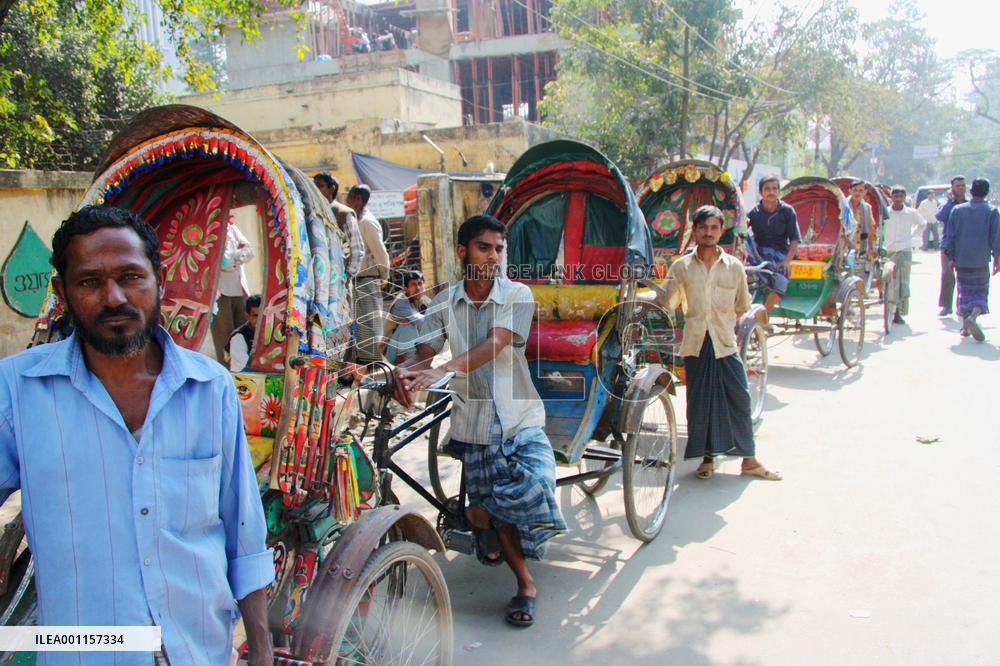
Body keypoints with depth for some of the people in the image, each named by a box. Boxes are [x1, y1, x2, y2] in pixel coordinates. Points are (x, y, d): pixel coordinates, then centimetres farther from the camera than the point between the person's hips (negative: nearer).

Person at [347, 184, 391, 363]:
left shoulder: (367, 222, -13)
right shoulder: (359, 220, 16)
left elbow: (380, 252, -16)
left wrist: (383, 276, -7)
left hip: (368, 280, -9)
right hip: (358, 280, 9)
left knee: (369, 320, -6)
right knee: (359, 320, 13)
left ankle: (372, 357, -2)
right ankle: (363, 355, 20)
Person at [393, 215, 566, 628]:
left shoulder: (517, 295, -7)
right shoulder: (444, 303, 2)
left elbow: (495, 343, -23)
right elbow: (423, 354, -5)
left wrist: (444, 370, -39)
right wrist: (403, 371, -30)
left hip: (520, 415, -1)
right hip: (474, 419, 1)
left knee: (535, 488, -23)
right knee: (499, 513, 2)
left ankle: (479, 515, 8)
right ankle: (525, 585, 24)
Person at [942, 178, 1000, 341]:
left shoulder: (957, 210, 2)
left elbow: (948, 235, 1)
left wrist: (950, 257, 8)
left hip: (961, 260, 2)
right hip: (981, 261, -2)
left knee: (965, 291, 14)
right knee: (981, 292, 5)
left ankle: (965, 326, 15)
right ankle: (973, 316, -22)